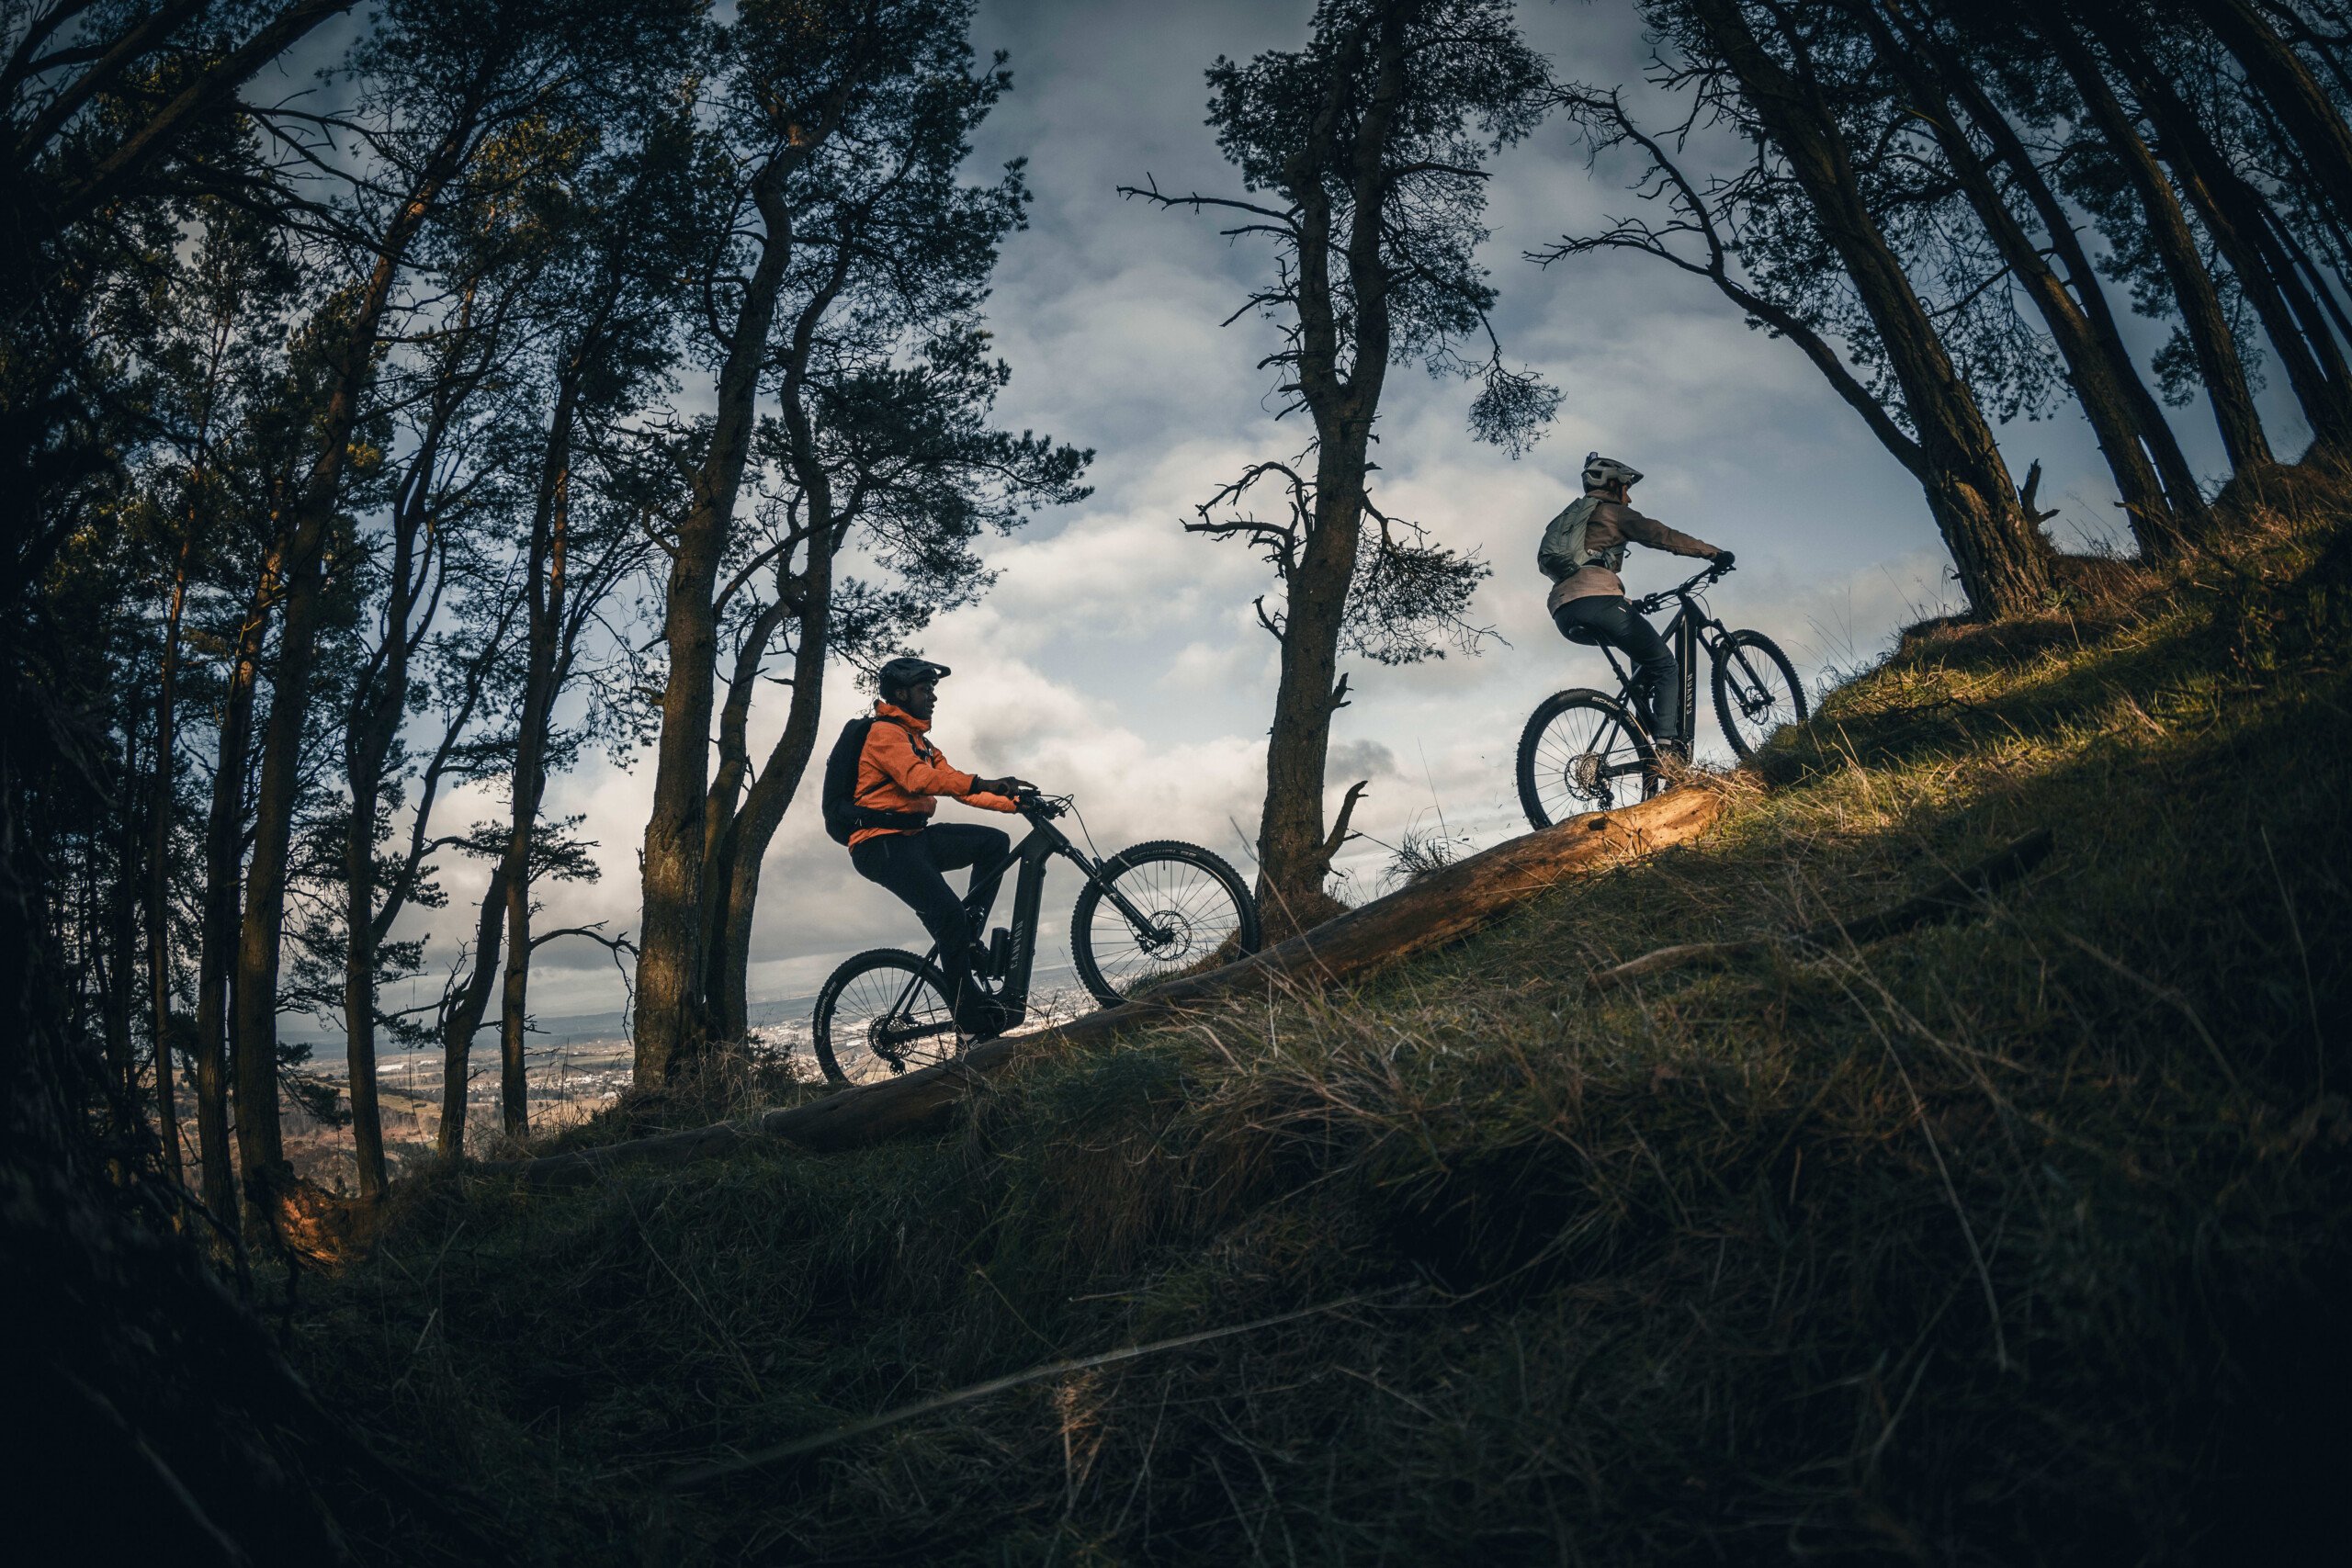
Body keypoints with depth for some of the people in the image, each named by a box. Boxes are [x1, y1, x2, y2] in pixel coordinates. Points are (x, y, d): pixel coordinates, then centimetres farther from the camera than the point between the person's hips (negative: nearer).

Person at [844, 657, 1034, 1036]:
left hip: (913, 838, 9)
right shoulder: (884, 731, -7)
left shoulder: (920, 741, 23)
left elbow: (954, 783, 16)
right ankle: (972, 1015, -14)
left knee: (994, 841, -5)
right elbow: (916, 777, -25)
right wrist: (983, 783, -37)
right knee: (949, 914, -22)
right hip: (881, 844, -9)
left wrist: (1015, 802, 3)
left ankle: (967, 940, -4)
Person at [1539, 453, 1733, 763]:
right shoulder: (1612, 512, 13)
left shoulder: (1566, 519, 35)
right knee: (1666, 666, 2)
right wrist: (1714, 552, 10)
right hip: (1597, 600, -7)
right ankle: (1668, 746, -15)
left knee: (1644, 648, 29)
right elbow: (1663, 536, 5)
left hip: (1564, 615, 7)